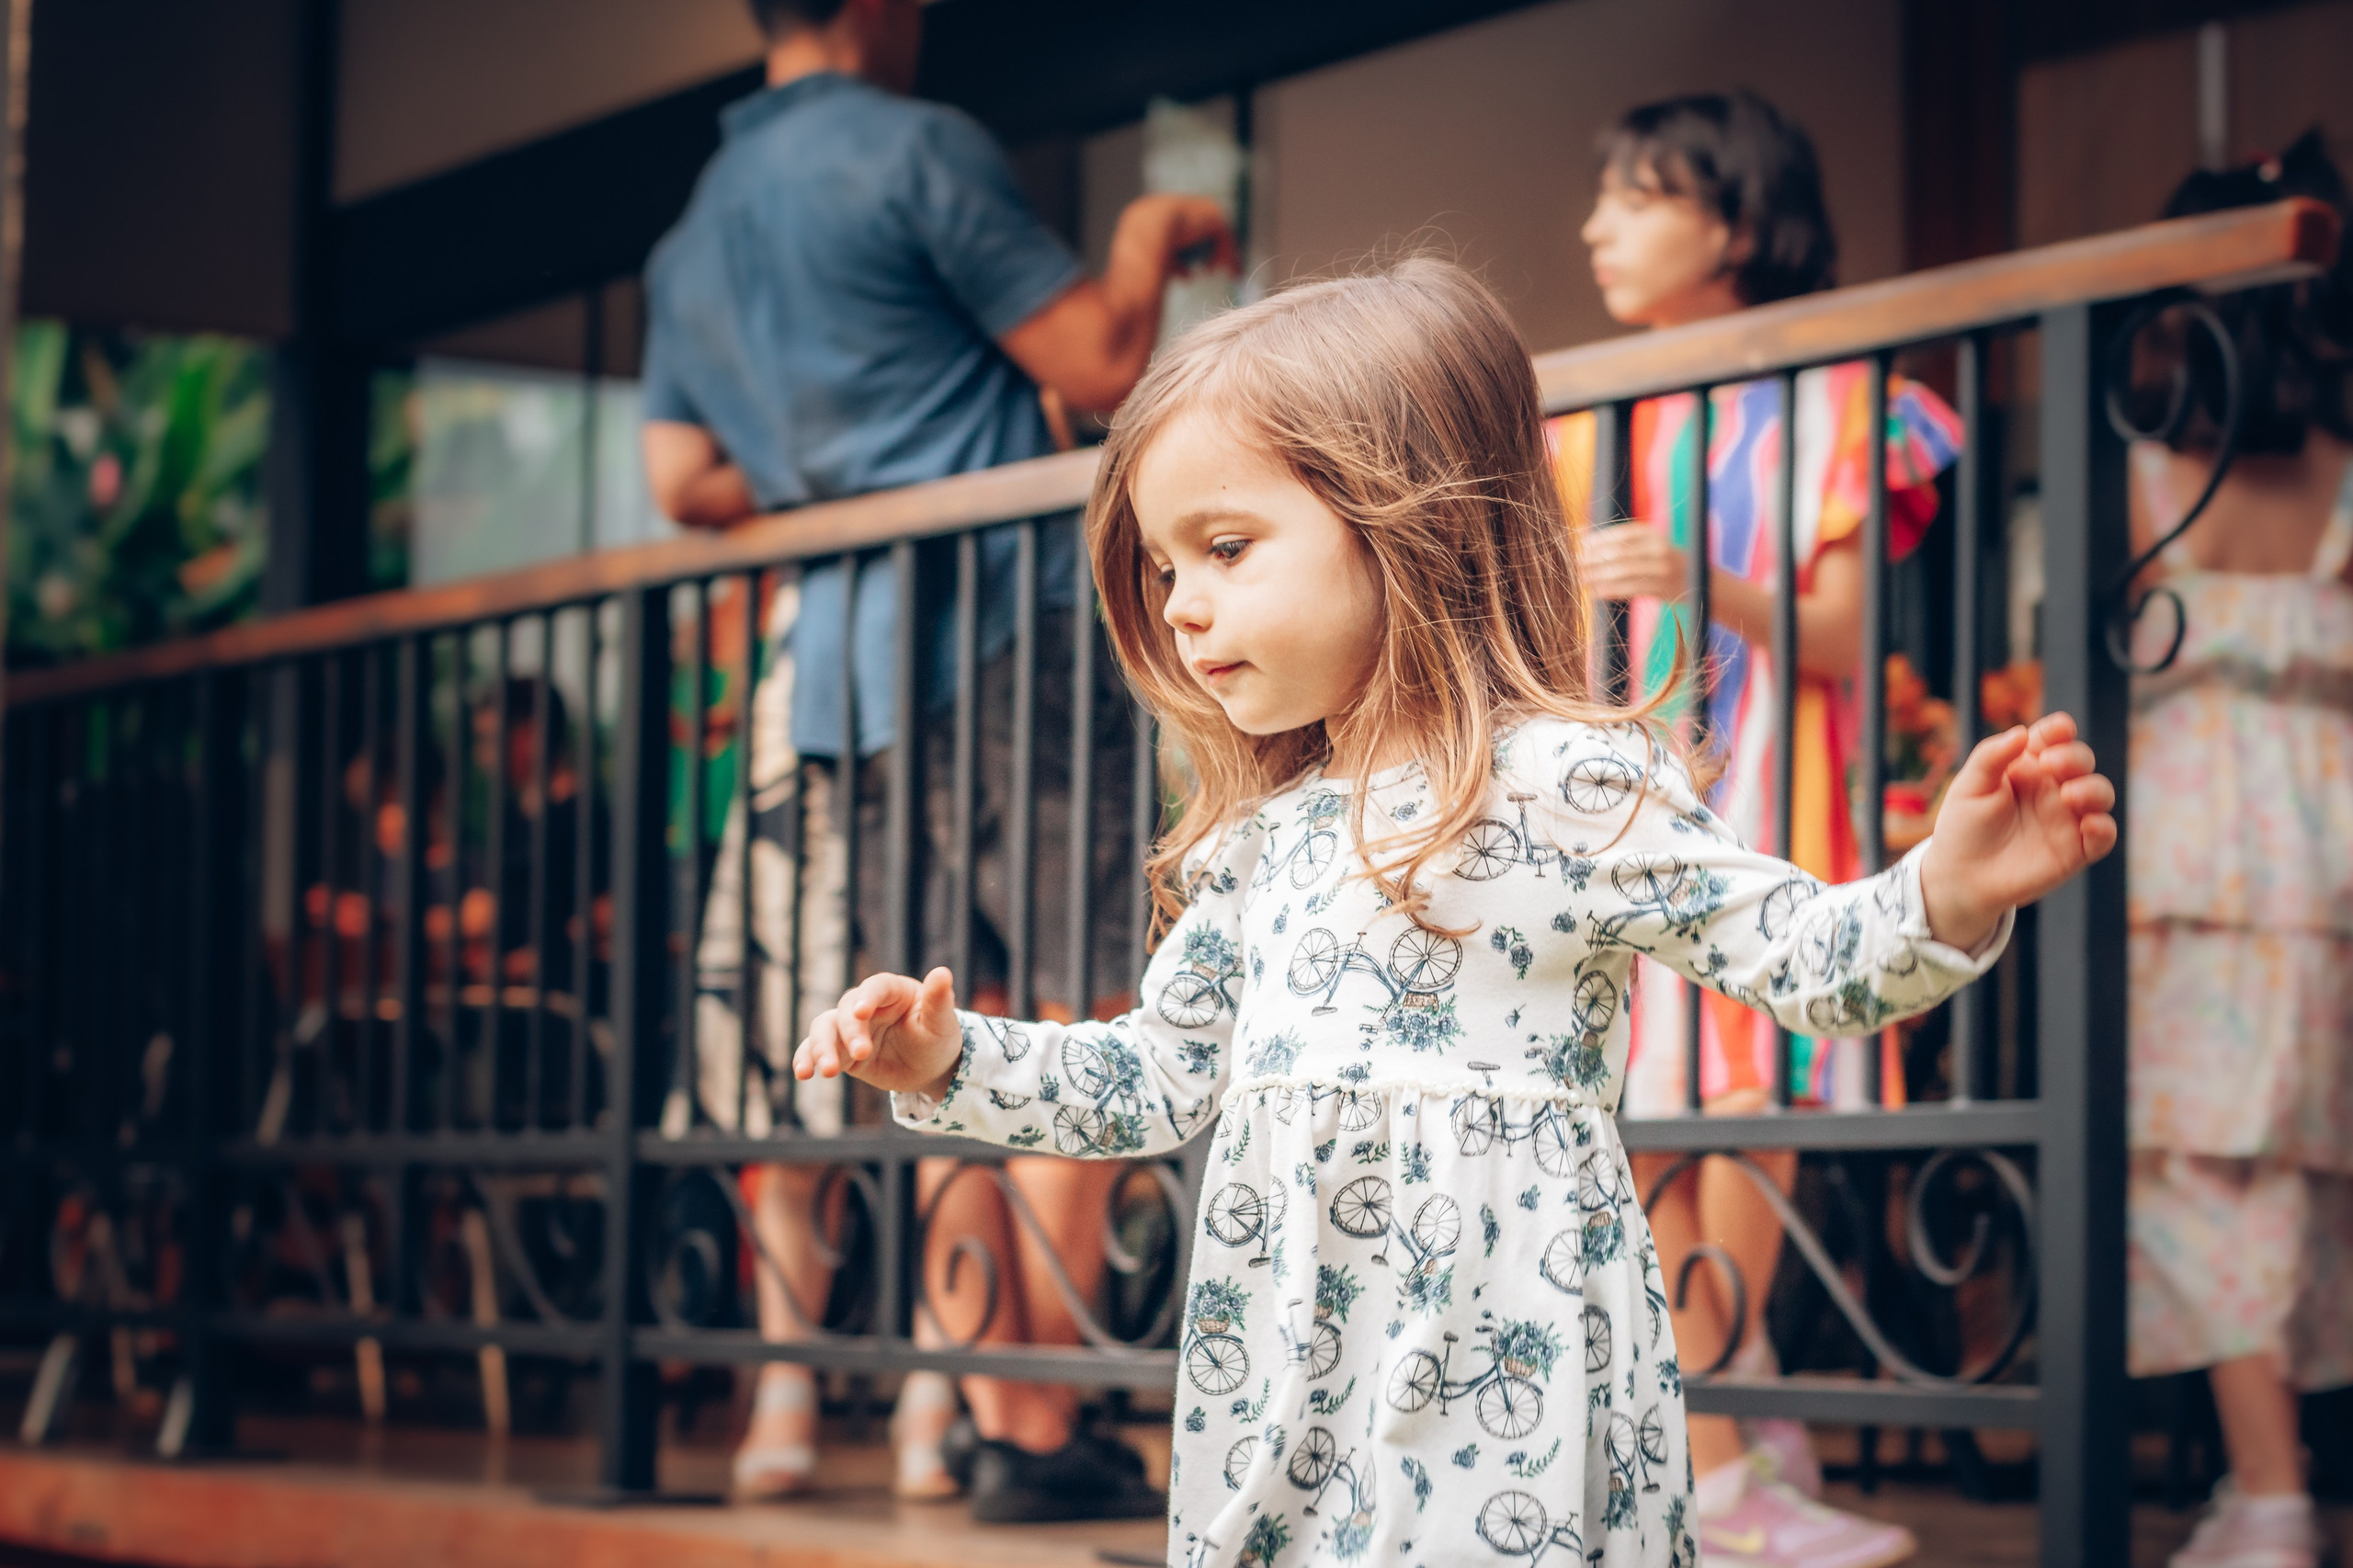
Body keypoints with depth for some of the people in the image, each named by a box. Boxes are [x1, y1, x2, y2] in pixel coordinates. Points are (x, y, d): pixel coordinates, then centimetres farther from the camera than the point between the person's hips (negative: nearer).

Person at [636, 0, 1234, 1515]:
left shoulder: (692, 235, 18)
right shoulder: (915, 151, -5)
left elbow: (684, 484, 18)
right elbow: (1099, 364, -6)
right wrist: (1153, 238, 12)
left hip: (847, 672, 8)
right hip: (1011, 644, -8)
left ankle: (984, 1414, 10)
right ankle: (1042, 1433, -8)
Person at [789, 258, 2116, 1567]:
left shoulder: (1572, 784, -8)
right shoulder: (1257, 838, 13)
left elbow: (1797, 950, -10)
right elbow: (1157, 1078, 22)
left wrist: (1950, 895, -28)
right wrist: (951, 1060, 12)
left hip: (1495, 1372, -6)